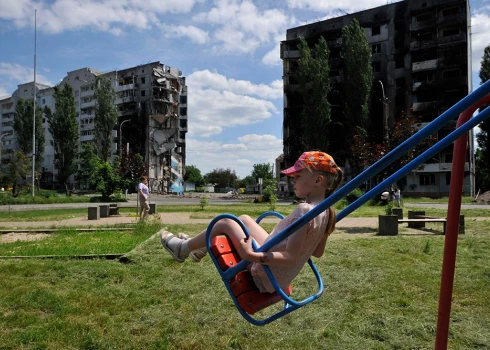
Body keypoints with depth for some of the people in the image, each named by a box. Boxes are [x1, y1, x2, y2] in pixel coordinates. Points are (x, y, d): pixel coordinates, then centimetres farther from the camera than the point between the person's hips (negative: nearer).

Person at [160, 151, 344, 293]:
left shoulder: (304, 210, -27)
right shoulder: (326, 211, -1)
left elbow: (290, 257, -31)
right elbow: (318, 252, 9)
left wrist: (255, 256, -38)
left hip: (265, 276, -9)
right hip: (279, 278, 9)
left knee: (225, 223, 2)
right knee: (244, 219, 20)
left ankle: (184, 248, 24)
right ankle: (202, 248, 38)